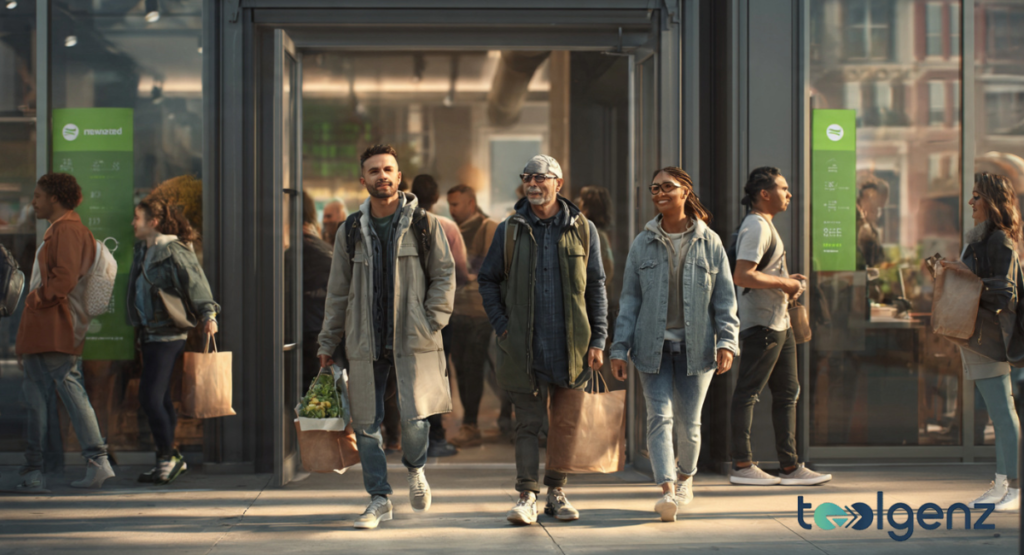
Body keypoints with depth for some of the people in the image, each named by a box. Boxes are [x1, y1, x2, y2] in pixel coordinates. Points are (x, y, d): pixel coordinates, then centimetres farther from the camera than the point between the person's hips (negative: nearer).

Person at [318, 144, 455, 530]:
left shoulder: (424, 224, 3)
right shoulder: (351, 231, 9)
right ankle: (379, 499, 15)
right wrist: (328, 343, 10)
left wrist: (432, 322, -7)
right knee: (366, 423, 1)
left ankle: (415, 469, 21)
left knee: (414, 417, -11)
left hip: (413, 340, -2)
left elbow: (444, 275, 5)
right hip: (365, 341, 3)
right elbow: (338, 291, 13)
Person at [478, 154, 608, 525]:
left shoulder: (583, 230, 6)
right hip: (524, 345, -1)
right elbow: (488, 280, 13)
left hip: (571, 345, 1)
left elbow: (596, 287, 8)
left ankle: (556, 492, 20)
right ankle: (527, 496, -1)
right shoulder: (509, 230, 5)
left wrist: (598, 340, 2)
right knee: (528, 422, -3)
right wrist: (501, 325, 0)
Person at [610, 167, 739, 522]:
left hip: (695, 346, 0)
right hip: (653, 346, 0)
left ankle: (685, 478, 32)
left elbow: (725, 297, 3)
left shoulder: (709, 243, 3)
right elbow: (629, 299, 5)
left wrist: (727, 341, -9)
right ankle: (667, 490, -18)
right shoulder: (643, 244, 5)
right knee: (659, 416, -12)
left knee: (689, 422, 8)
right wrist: (620, 349, 0)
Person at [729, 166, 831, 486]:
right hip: (761, 324, -11)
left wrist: (789, 282, 16)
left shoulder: (765, 226, 21)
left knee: (787, 392, 11)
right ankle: (742, 465, 0)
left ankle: (790, 466, 14)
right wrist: (783, 283, -16)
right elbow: (742, 276, -24)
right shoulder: (756, 226, -13)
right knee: (748, 393, -5)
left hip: (779, 323, 11)